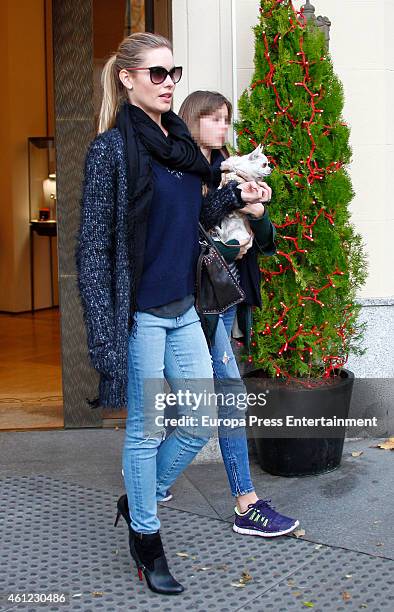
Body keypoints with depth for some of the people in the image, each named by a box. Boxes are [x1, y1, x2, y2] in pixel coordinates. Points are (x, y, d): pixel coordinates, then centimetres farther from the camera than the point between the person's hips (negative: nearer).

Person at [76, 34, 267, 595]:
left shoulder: (180, 141, 9)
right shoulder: (112, 148, -12)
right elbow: (95, 246, -14)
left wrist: (235, 197, 4)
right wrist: (107, 332, -20)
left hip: (184, 309, 7)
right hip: (141, 314, -7)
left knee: (201, 422, 11)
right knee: (148, 429, 6)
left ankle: (140, 498, 35)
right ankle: (145, 537, 27)